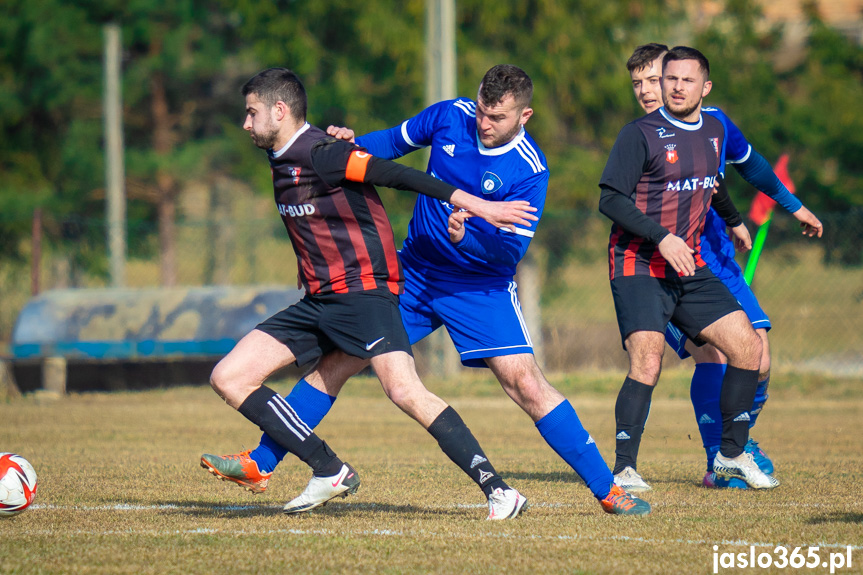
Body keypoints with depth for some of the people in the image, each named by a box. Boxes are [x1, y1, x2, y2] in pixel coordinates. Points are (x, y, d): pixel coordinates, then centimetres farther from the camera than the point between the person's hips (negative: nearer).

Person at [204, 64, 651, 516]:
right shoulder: (450, 116, -6)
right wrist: (352, 144, -8)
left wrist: (467, 239, -38)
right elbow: (397, 142, 11)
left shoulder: (529, 171, -18)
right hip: (416, 271, 4)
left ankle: (607, 488, -10)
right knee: (337, 358, 0)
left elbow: (511, 250, -20)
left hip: (480, 286, -4)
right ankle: (261, 463, 9)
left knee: (523, 381, -17)